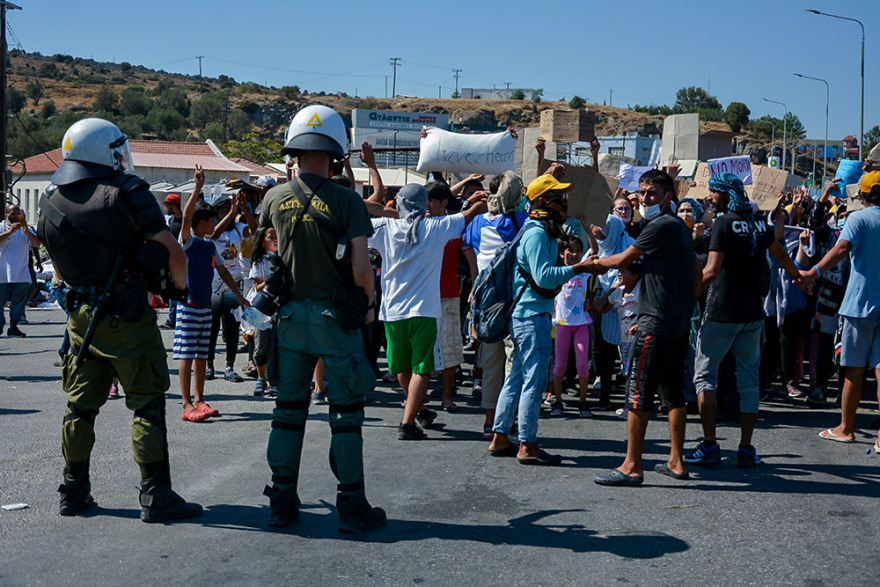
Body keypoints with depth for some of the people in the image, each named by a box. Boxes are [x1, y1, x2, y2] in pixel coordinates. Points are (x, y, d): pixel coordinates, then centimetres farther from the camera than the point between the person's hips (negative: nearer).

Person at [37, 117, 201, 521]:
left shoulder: (50, 203, 6)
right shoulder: (127, 194, -13)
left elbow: (60, 263, 16)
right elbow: (172, 251, -12)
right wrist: (179, 284, 7)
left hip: (80, 316, 6)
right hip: (128, 317, -6)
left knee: (80, 404, 15)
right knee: (147, 404, 0)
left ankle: (73, 492, 23)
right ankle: (155, 496, 1)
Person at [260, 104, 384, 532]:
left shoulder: (275, 199, 0)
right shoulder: (347, 202, -12)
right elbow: (361, 270, -15)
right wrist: (369, 305, 2)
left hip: (290, 315, 4)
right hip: (336, 317, -4)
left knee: (288, 410, 12)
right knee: (345, 413, 5)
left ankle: (282, 502, 18)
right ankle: (351, 505, 9)